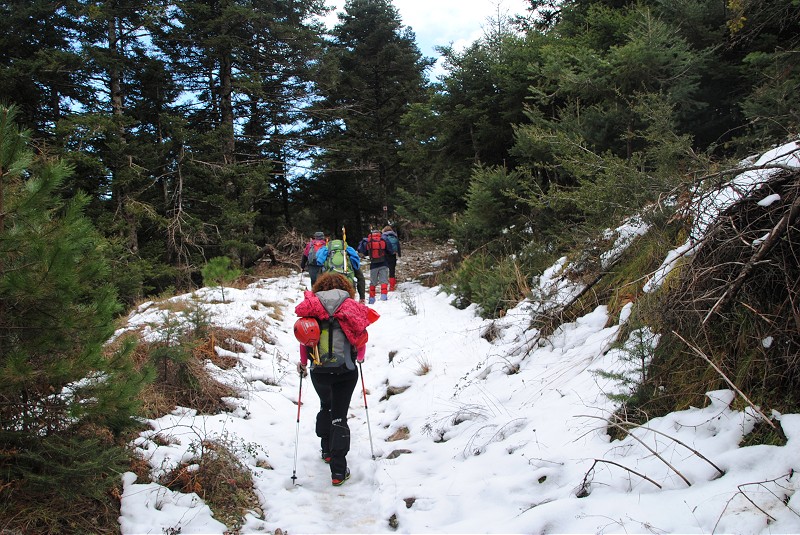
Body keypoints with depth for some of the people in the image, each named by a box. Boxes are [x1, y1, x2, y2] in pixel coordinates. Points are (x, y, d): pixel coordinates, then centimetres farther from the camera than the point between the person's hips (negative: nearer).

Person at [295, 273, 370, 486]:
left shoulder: (311, 309, 2)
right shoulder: (353, 308, 0)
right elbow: (361, 339, 5)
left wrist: (303, 362, 23)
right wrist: (360, 358, 26)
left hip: (318, 372, 2)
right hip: (345, 372, -2)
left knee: (325, 407, 28)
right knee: (339, 417, 4)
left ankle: (327, 450, 41)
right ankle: (338, 471, 1)